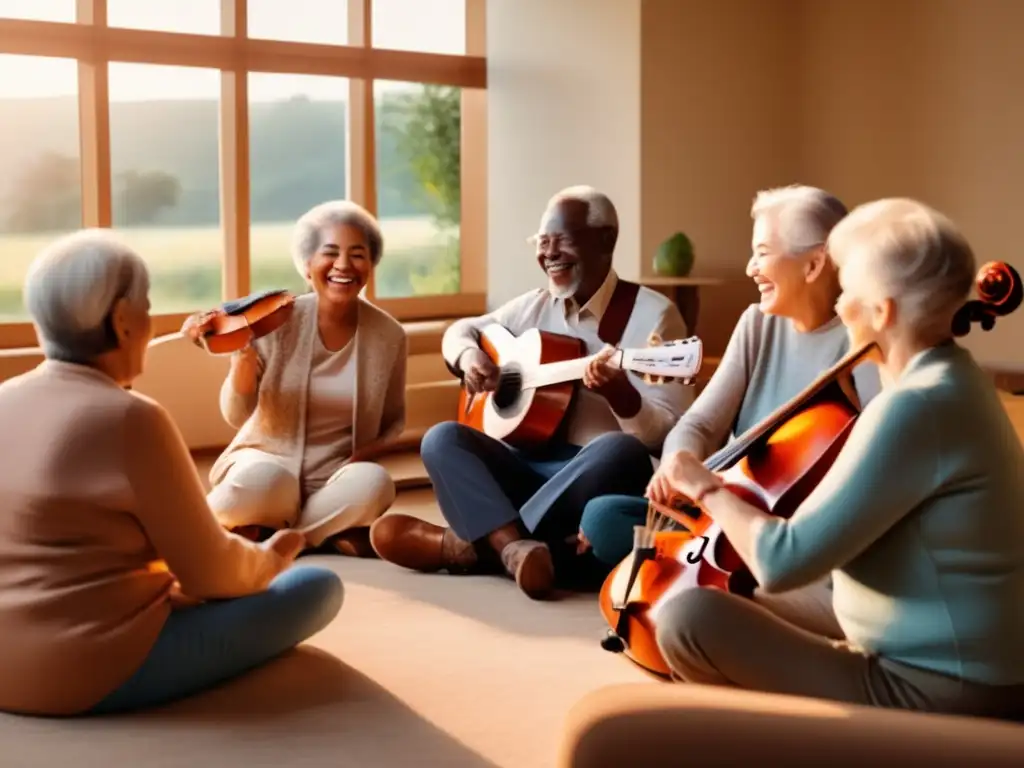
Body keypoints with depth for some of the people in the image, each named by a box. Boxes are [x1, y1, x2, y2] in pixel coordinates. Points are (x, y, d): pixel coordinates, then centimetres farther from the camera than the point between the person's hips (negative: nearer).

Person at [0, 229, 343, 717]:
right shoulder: (131, 420, -19)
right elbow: (211, 572, -11)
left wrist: (168, 569, 20)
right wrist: (271, 558, 9)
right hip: (101, 676, -8)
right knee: (319, 587, 1)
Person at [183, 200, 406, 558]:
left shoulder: (388, 335, -4)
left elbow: (393, 421, 11)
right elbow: (236, 416, -10)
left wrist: (366, 451, -11)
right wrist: (243, 356, -28)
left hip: (336, 474, 2)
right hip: (270, 459, -2)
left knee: (373, 483, -32)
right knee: (262, 480, -37)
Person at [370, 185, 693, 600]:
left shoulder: (653, 314, -5)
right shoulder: (535, 306, 11)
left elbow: (670, 433, -12)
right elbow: (462, 329, 26)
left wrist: (620, 394, -34)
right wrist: (469, 355, 0)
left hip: (596, 476, -5)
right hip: (529, 466, 5)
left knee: (623, 453, -37)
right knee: (441, 438, -17)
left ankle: (466, 544, -32)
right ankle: (516, 546, -41)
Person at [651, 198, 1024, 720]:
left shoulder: (916, 406, -24)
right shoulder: (951, 379, 8)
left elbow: (782, 562, -24)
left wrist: (708, 488, -9)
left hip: (933, 695, -10)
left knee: (688, 615, -14)